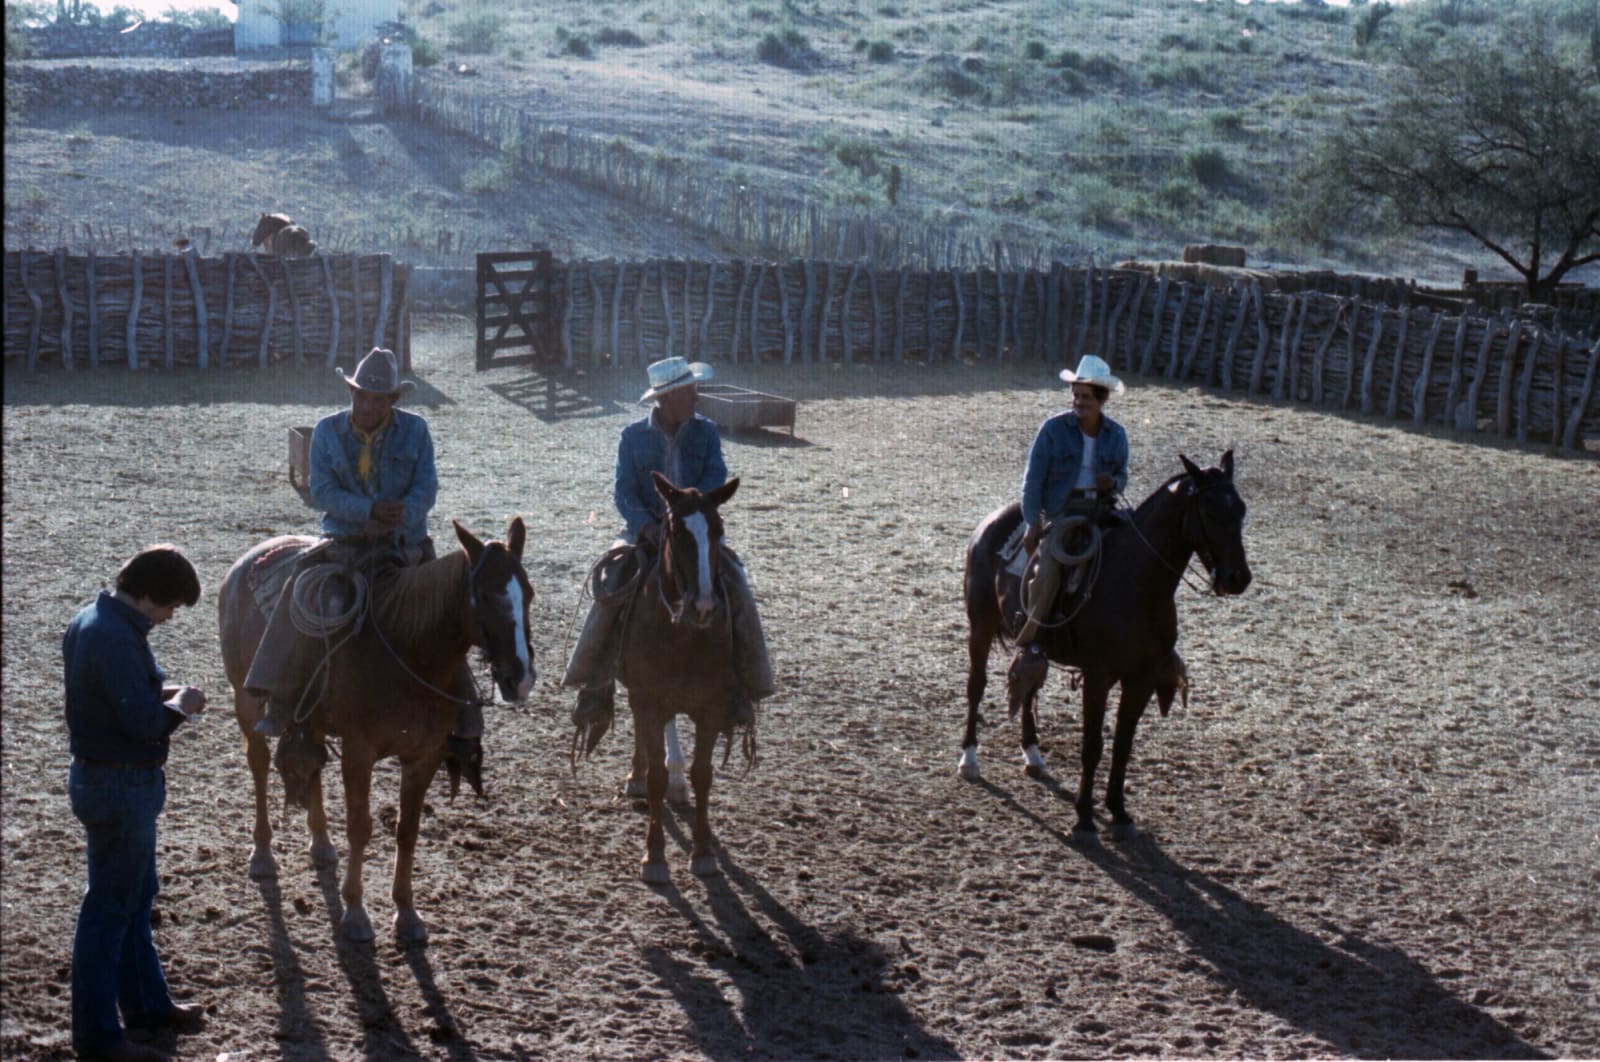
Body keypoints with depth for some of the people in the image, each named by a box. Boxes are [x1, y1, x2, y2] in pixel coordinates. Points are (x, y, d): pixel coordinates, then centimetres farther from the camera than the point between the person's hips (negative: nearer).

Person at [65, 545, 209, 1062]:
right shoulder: (116, 638, -26)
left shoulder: (90, 621, 6)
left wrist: (162, 692, 5)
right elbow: (145, 721, -27)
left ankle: (148, 1003, 37)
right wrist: (181, 705, -8)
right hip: (121, 785, -11)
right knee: (109, 907, 0)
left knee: (137, 895, 22)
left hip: (98, 774, 11)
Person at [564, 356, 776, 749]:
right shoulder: (634, 437, 1)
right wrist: (648, 527, -23)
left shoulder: (706, 432, 5)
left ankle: (739, 690, -4)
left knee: (736, 591, -18)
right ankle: (595, 687, -14)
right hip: (645, 533, -1)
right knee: (612, 589, -25)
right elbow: (624, 492, -5)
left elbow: (716, 478, -8)